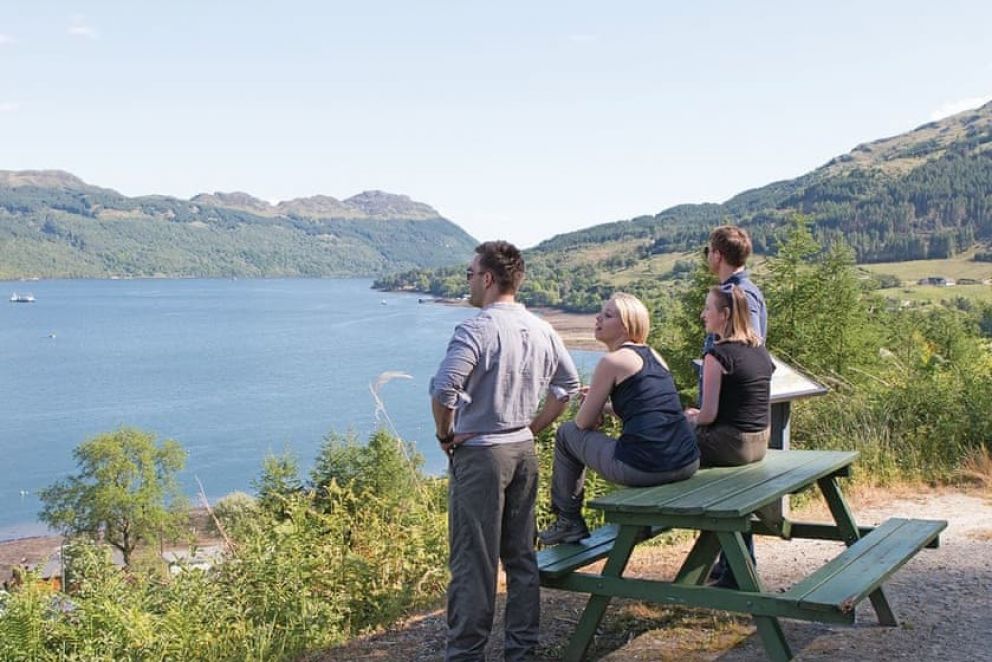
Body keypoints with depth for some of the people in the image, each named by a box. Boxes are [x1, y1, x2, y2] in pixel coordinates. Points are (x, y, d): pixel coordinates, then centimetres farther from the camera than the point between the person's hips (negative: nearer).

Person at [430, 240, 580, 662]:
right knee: (521, 554, 14)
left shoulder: (477, 329, -17)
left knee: (472, 561, 1)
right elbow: (569, 385, 16)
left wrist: (445, 435, -10)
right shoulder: (542, 330, 6)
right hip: (524, 451, 7)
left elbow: (443, 390, -27)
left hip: (479, 454, -7)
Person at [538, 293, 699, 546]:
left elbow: (583, 422, 1)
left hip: (643, 469, -7)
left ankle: (568, 521, 23)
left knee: (567, 433, 14)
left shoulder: (613, 361, -4)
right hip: (688, 465, 8)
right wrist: (601, 398, 27)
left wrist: (596, 415, 24)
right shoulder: (653, 355, 17)